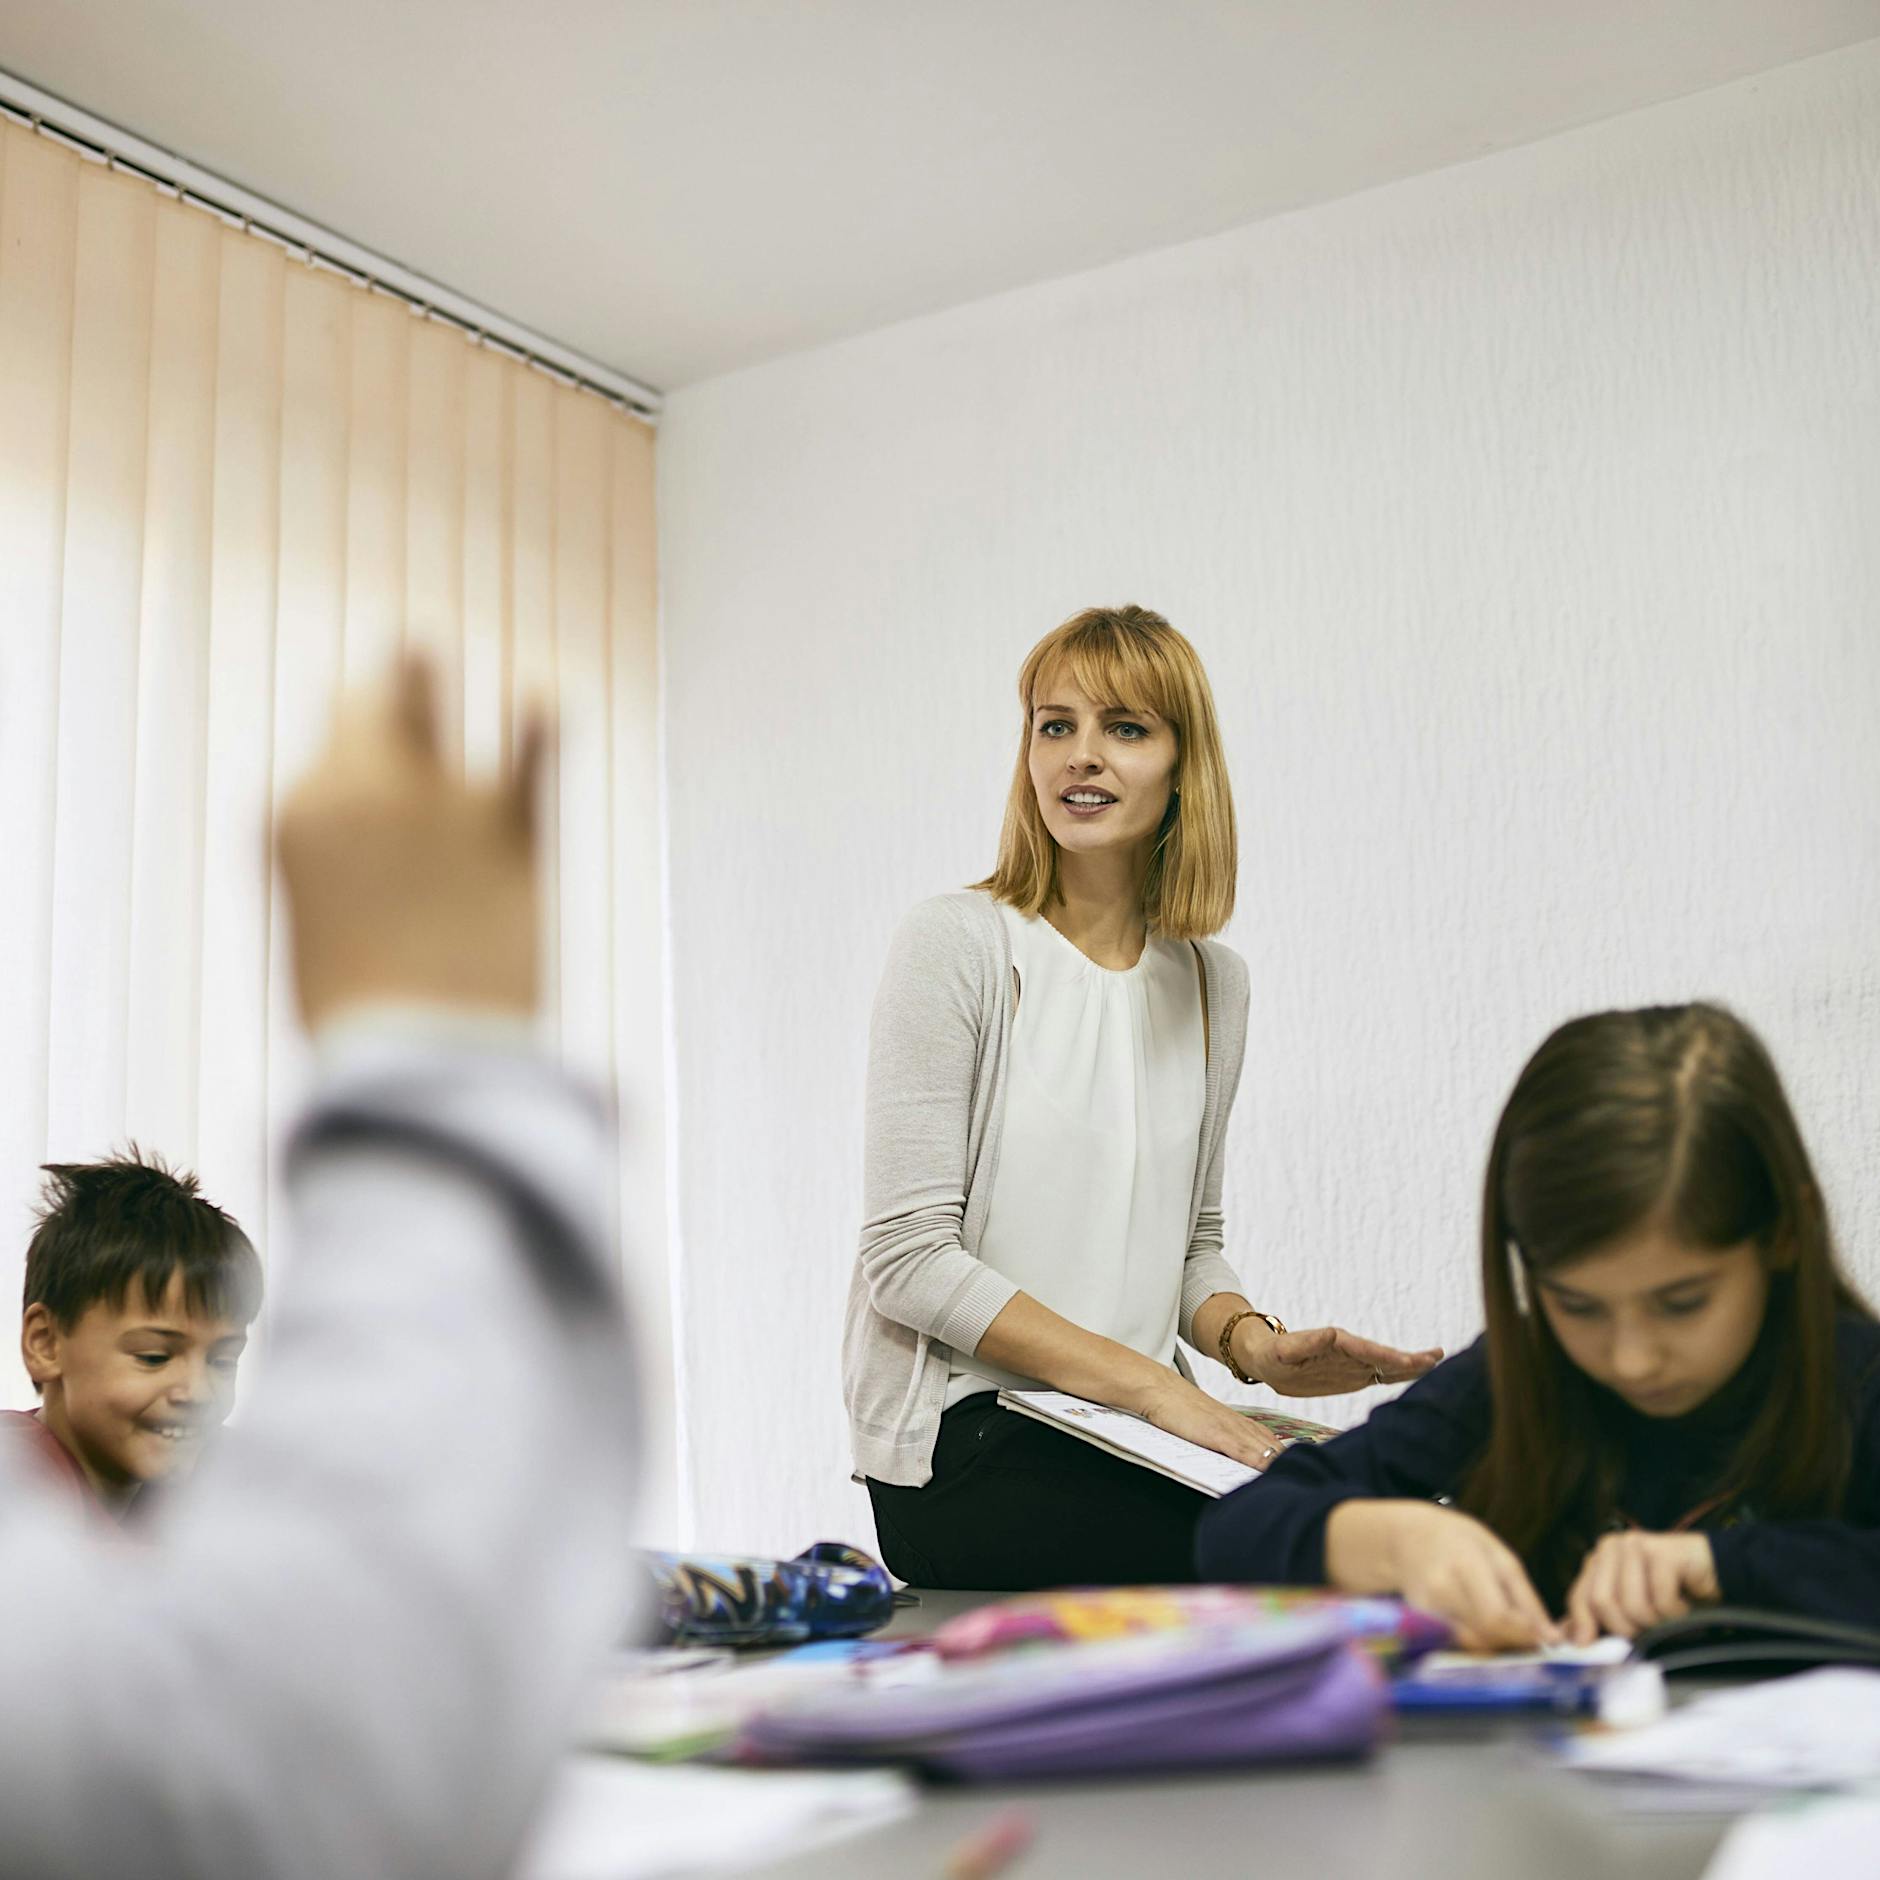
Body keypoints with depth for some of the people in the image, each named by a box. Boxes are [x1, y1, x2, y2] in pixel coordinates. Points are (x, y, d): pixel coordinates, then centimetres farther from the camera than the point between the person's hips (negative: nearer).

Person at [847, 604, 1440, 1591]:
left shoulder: (1211, 981, 10)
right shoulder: (960, 945, -7)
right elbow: (910, 1258, -12)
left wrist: (1252, 1344, -4)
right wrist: (1148, 1382, -16)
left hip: (1131, 1438, 6)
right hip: (963, 1436, -5)